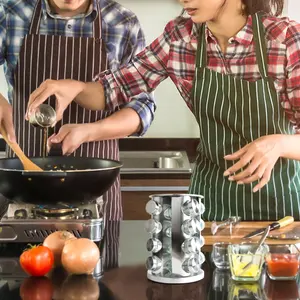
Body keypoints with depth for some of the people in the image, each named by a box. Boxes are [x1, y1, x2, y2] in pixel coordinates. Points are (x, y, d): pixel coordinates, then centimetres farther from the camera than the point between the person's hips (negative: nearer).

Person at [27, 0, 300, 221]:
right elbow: (116, 88, -1)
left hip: (276, 195, -3)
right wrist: (75, 88, -21)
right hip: (210, 194, 3)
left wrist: (277, 143, -38)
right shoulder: (180, 36, -7)